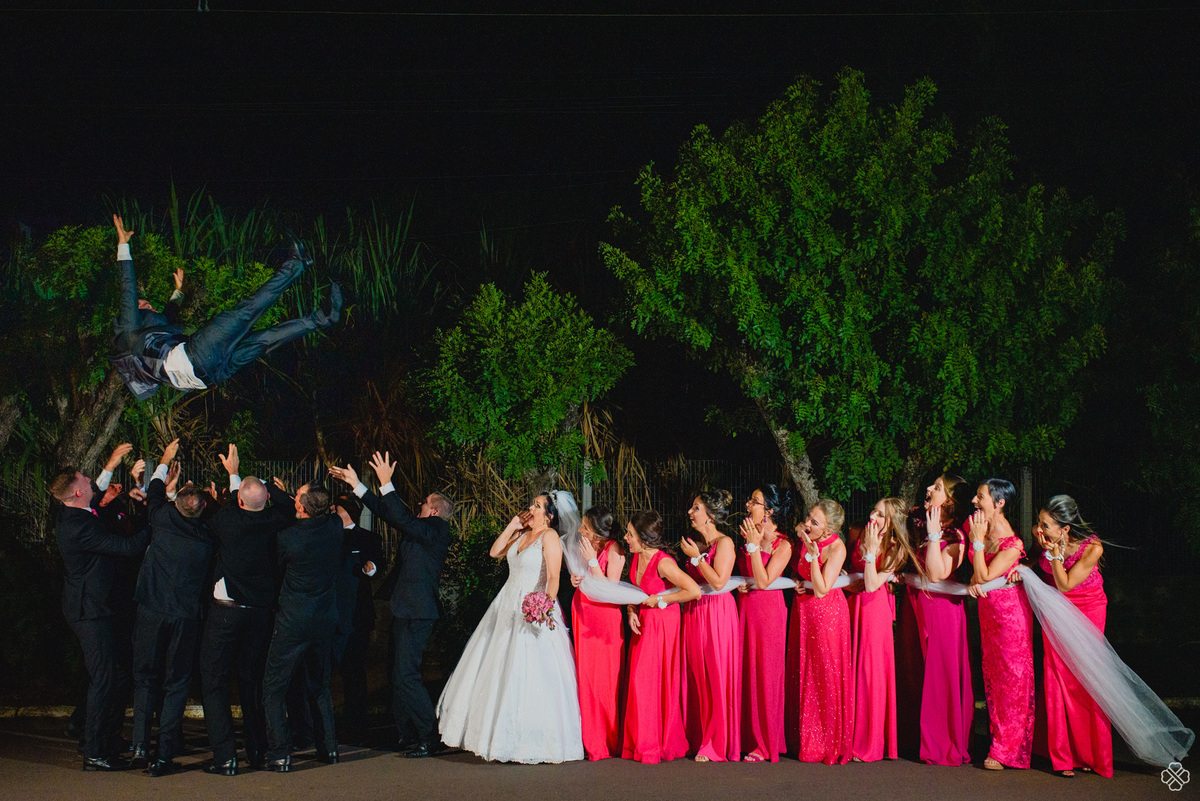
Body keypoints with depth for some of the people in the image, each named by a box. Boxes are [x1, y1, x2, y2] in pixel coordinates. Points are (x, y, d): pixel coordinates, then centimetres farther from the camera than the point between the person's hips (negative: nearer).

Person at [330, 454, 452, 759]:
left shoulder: (436, 529, -10)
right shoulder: (421, 529, 16)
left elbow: (402, 519, -24)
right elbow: (388, 514, 22)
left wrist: (386, 483, -23)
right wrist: (356, 484, 22)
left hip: (416, 613, -10)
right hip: (405, 610, 10)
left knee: (405, 675, -11)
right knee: (398, 675, 12)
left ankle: (429, 737, -3)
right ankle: (408, 736, 18)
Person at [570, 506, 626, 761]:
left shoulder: (613, 549, -8)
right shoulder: (583, 547, 11)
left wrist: (592, 560, -15)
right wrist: (575, 579, 3)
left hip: (605, 614, -6)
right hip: (582, 613, 6)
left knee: (605, 676, -5)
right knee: (585, 675, 3)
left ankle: (609, 741, 2)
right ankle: (590, 739, 8)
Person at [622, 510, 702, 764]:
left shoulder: (663, 563, -21)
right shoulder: (637, 558, 4)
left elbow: (695, 591, -27)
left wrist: (660, 599, -17)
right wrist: (632, 612, 1)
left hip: (663, 624, -8)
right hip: (644, 623, 8)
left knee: (656, 682, -4)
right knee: (639, 681, 7)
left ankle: (658, 745, 7)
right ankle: (642, 742, 15)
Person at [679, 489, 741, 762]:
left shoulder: (724, 543, -8)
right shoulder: (695, 543, 13)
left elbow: (719, 581, -18)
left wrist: (696, 557, -13)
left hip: (717, 614, -7)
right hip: (694, 613, 7)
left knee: (717, 678, -3)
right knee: (697, 676, 6)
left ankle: (718, 745, 3)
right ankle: (699, 738, 13)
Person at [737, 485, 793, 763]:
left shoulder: (783, 545, -10)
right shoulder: (748, 537, 10)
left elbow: (763, 581, -18)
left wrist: (754, 545, -17)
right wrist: (739, 583, 0)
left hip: (768, 609, -6)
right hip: (745, 608, 6)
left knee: (765, 674, -2)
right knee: (745, 672, 6)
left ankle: (766, 744, 6)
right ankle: (748, 737, 13)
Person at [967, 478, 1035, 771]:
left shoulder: (1011, 544, -20)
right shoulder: (980, 529, 2)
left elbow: (985, 576, -22)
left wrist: (978, 541, -22)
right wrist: (974, 582, -11)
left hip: (1010, 612, -8)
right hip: (988, 612, 8)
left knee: (1011, 680, 0)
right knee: (992, 677, 10)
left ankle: (1007, 750, 6)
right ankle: (1000, 742, 19)